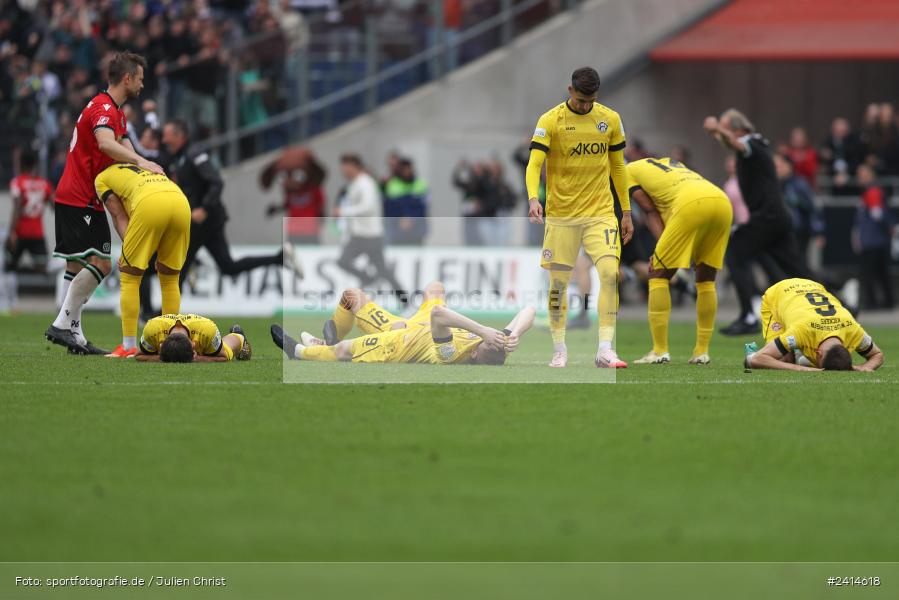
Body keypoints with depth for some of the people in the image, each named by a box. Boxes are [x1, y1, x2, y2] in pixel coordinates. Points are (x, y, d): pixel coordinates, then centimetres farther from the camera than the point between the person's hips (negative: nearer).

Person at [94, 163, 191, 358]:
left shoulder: (102, 178, 27)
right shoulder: (149, 169, 42)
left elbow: (119, 217, 14)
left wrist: (127, 248, 6)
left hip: (150, 204, -5)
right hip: (181, 202, 5)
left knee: (129, 277, 9)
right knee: (169, 278, 20)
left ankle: (129, 347, 6)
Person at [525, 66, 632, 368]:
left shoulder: (610, 119, 5)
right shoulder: (550, 121, -5)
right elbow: (534, 163, -14)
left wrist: (626, 212, 13)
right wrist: (533, 198, -32)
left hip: (601, 213, 1)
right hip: (561, 215, -1)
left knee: (610, 273, -16)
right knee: (558, 282, 3)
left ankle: (605, 350, -15)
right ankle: (559, 349, 18)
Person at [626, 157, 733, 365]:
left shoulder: (630, 170, 22)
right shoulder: (673, 164, 40)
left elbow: (651, 211, 10)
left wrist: (661, 246, 4)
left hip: (692, 205, -6)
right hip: (723, 201, 6)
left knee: (658, 275, 6)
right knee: (706, 280, 20)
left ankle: (660, 350, 1)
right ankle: (702, 351, 18)